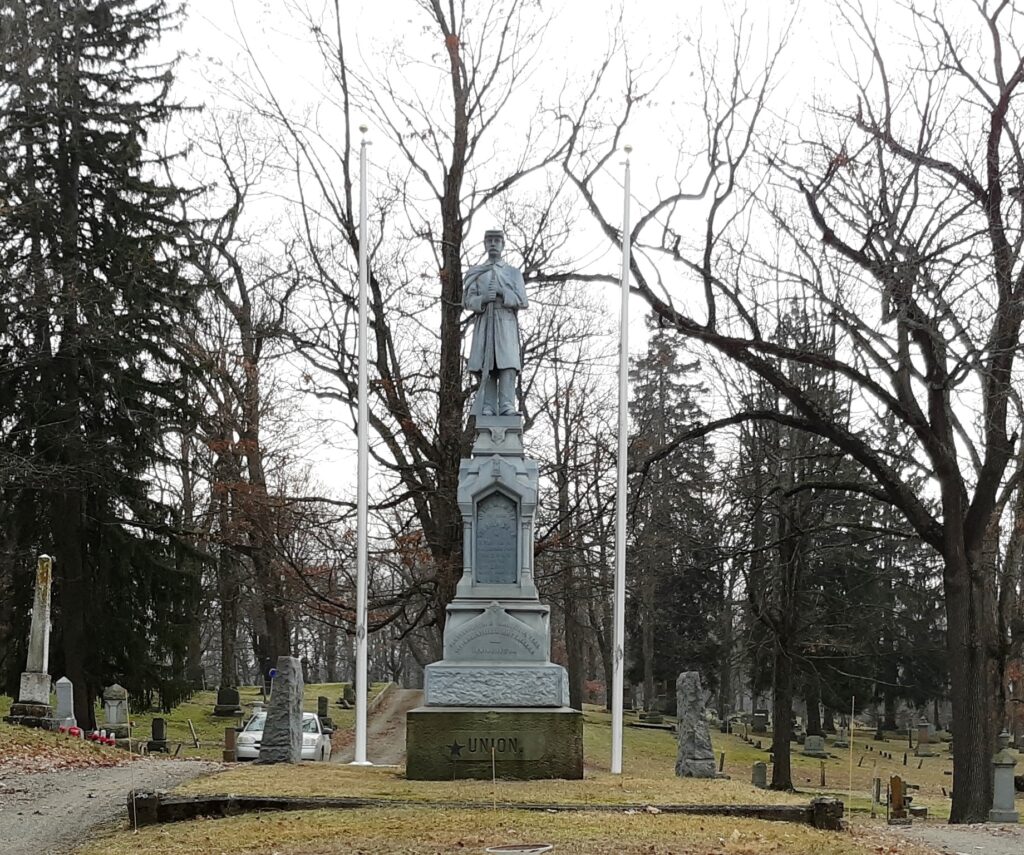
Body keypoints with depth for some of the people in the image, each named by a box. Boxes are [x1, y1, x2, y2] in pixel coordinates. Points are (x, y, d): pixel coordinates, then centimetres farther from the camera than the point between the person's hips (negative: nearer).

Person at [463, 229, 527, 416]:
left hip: (506, 325, -1)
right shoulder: (475, 273, 15)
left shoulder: (514, 273, 13)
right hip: (484, 325, 1)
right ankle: (488, 409, -10)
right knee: (486, 367, -8)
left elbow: (522, 302, 2)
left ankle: (507, 407, -24)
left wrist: (502, 292, -12)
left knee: (507, 365, -16)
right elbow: (468, 301, 5)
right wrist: (483, 299, -16)